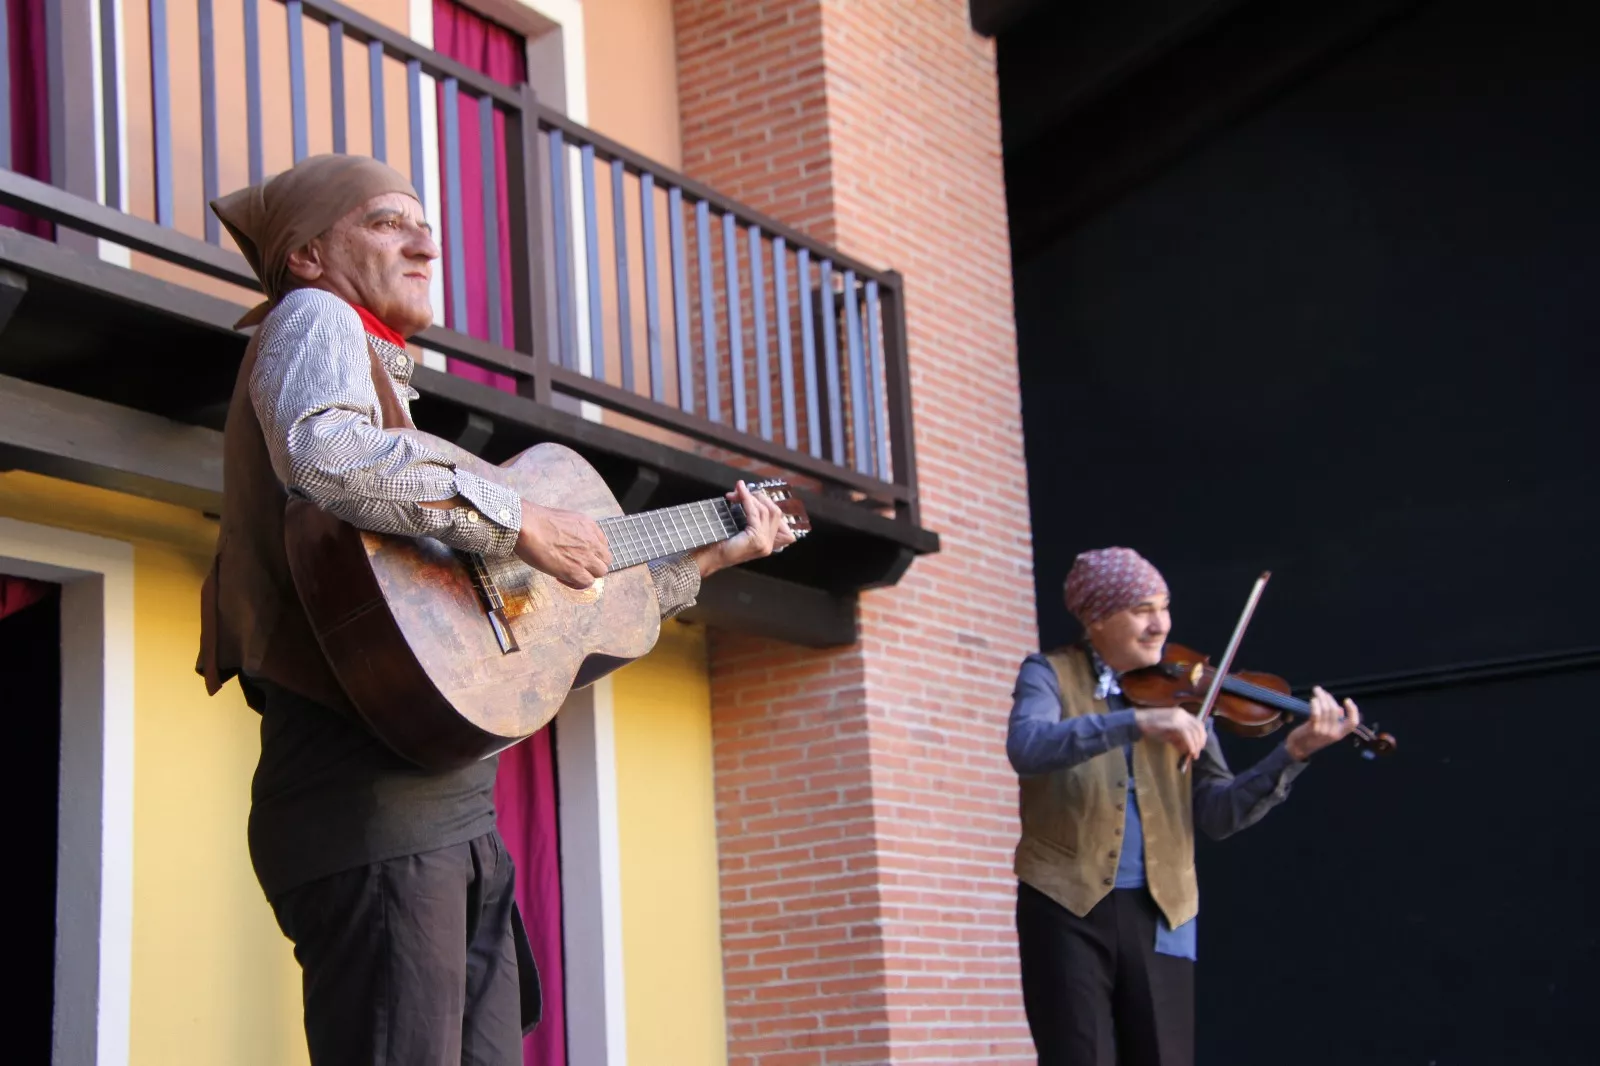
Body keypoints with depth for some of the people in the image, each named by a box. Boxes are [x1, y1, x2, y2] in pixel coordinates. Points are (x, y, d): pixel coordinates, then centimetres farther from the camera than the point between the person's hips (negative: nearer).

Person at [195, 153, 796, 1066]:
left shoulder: (390, 381, 29)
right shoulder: (313, 320, 2)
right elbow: (324, 455, -25)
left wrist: (702, 560, 32)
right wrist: (518, 521, -18)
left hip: (451, 802, 9)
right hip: (367, 789, -9)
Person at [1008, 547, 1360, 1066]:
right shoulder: (1050, 675, 0)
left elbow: (1218, 814, 1)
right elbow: (1027, 748, -23)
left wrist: (1292, 754, -14)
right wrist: (1137, 723, -33)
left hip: (1157, 912, 3)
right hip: (1067, 909, -2)